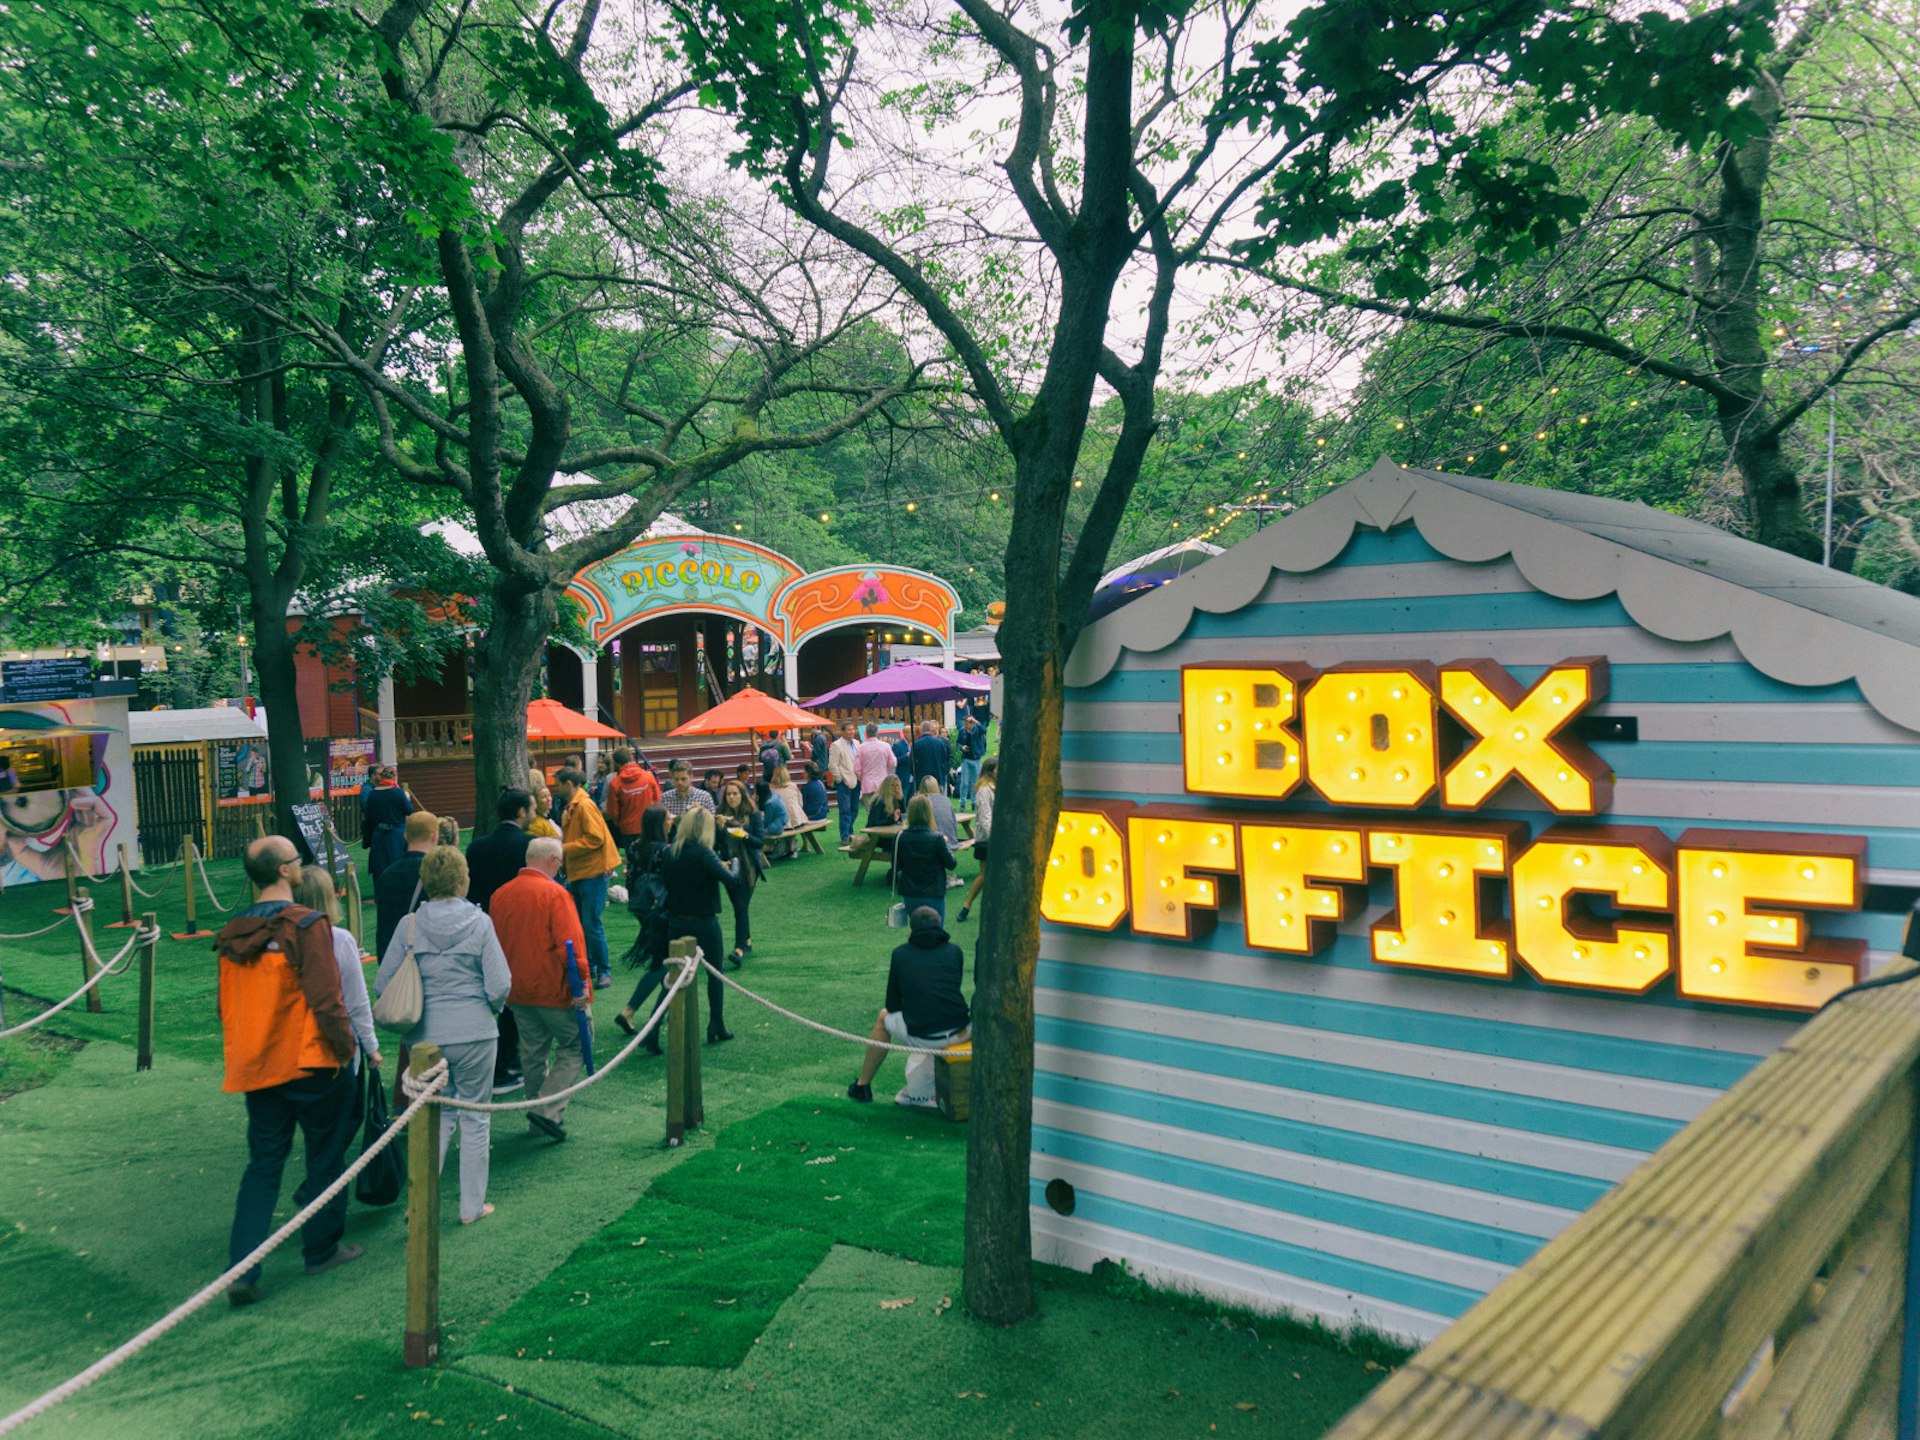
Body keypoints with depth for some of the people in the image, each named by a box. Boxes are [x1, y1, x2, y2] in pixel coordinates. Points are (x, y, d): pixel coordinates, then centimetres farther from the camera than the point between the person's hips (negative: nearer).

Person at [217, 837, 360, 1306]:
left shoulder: (232, 934, 5)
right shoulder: (307, 926, -16)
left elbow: (227, 1006, 14)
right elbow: (326, 999, -20)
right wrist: (345, 1046, -7)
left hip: (254, 1069, 6)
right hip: (309, 1063, -6)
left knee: (262, 1165, 11)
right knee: (325, 1156, 12)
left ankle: (241, 1269, 4)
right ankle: (322, 1249, 24)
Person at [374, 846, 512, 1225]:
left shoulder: (410, 925, -4)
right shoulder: (479, 923, -10)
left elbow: (382, 984, -2)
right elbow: (500, 986, -11)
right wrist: (491, 1007, 11)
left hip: (426, 1037, 2)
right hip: (475, 1034, -2)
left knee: (437, 1115, 19)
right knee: (474, 1118, 11)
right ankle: (472, 1206, 19)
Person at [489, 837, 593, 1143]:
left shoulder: (500, 894, 6)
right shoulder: (554, 894, -14)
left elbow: (495, 943, 15)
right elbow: (570, 943, -20)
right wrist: (582, 984, -16)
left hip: (518, 991, 7)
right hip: (555, 989, -7)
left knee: (532, 1054, 16)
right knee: (574, 1048, 3)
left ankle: (538, 1110, 24)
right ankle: (549, 1111, -9)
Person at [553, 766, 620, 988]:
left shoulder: (585, 806, -15)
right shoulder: (569, 808, 13)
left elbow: (595, 839, -21)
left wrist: (565, 849, -19)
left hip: (593, 872, -10)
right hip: (578, 872, 10)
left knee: (592, 924, -6)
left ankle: (604, 971, 5)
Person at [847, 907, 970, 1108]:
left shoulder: (901, 953, 9)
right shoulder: (954, 950, 12)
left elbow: (892, 1005, 14)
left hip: (921, 1037, -2)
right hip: (959, 1033, 2)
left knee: (884, 1017, 29)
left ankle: (862, 1087, 40)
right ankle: (918, 1092, 34)